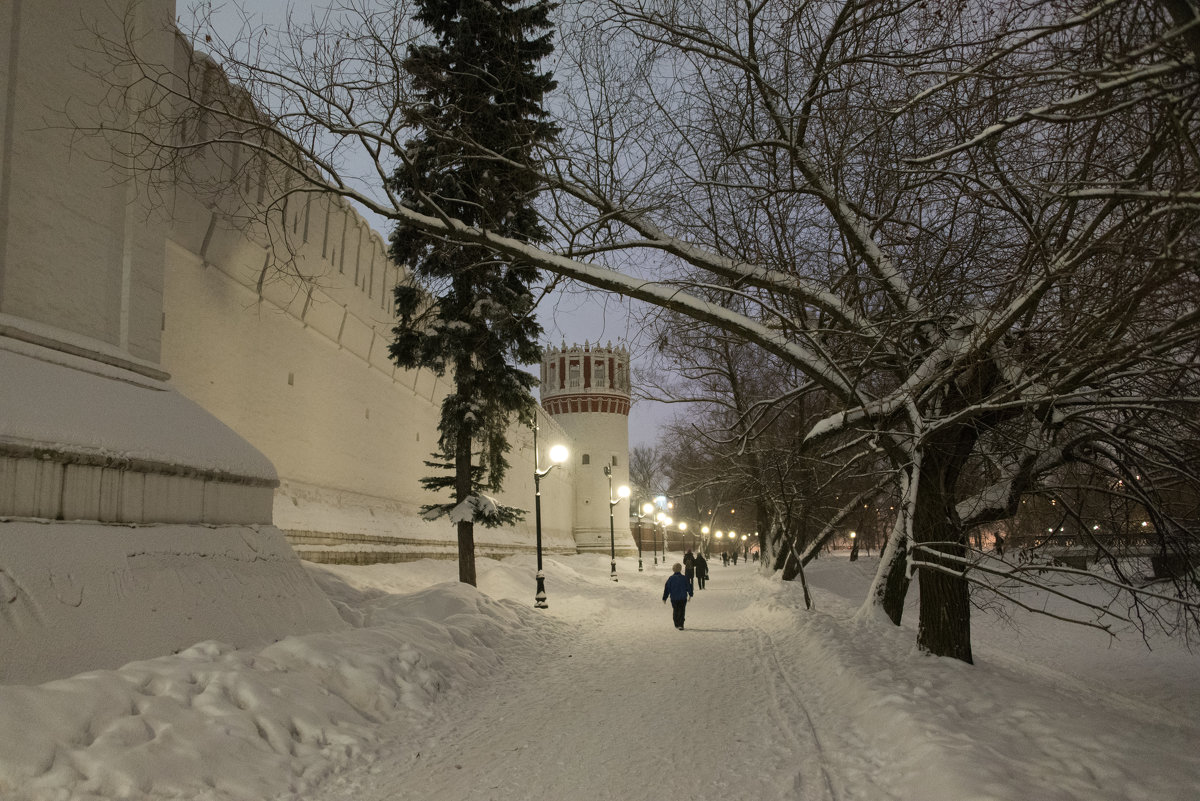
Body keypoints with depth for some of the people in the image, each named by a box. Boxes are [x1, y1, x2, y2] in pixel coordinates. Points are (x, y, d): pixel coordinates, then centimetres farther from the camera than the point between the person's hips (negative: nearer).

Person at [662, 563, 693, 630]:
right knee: (681, 612, 2)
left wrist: (664, 598, 4)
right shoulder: (684, 578, -4)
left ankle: (676, 625, 22)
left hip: (673, 598, 1)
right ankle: (681, 625, -10)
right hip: (683, 598, -1)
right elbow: (689, 587, 6)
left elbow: (667, 589, -2)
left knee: (675, 611, 17)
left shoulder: (671, 578, -3)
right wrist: (690, 594, 23)